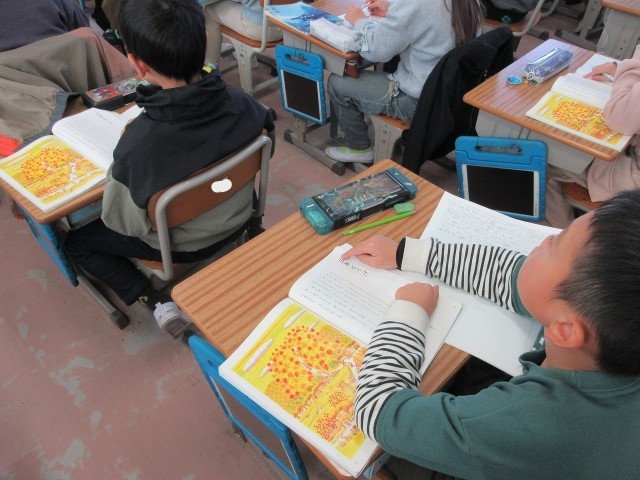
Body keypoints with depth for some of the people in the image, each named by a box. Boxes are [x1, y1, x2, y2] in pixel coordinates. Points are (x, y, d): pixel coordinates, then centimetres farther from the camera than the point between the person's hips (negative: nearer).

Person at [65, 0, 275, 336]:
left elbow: (123, 223, -20)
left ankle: (157, 303, 6)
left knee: (75, 241, 18)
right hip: (238, 220, 5)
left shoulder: (138, 144, -36)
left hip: (181, 244, -4)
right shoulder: (242, 105, -24)